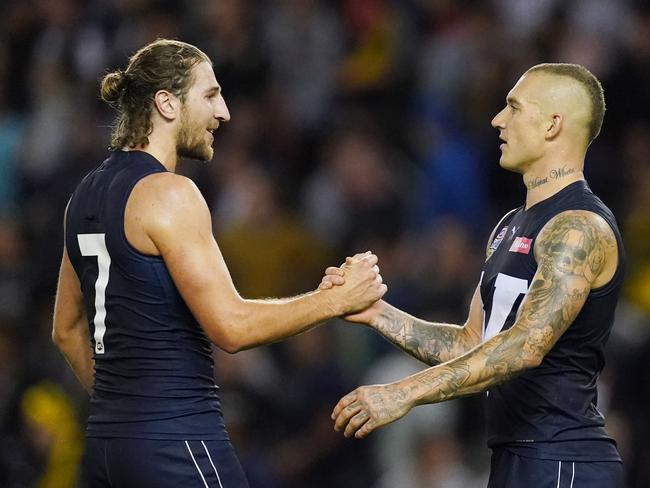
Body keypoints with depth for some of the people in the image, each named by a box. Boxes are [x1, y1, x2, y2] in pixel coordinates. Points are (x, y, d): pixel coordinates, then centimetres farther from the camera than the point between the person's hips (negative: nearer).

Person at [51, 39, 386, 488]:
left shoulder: (88, 194, 14)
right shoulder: (168, 194, -13)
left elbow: (68, 329, 22)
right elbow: (232, 326, -17)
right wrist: (340, 299, -8)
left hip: (108, 440, 9)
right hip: (176, 442, -9)